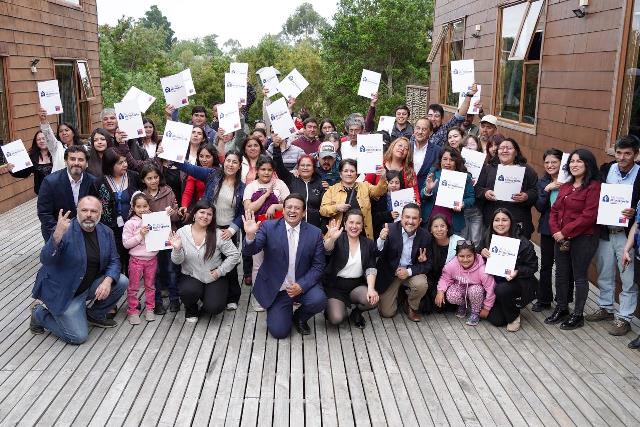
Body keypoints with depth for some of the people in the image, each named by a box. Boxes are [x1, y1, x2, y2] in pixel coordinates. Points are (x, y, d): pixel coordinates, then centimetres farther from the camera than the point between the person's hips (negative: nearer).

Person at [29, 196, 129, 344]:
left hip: (90, 286, 6)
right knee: (78, 337, -8)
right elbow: (45, 260, -32)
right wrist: (57, 235, -49)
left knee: (122, 281, -11)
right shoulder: (66, 230, -22)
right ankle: (40, 313, 15)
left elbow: (113, 261, 0)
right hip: (62, 292, -6)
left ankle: (95, 315, 12)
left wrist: (108, 281, -20)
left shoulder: (106, 232, -4)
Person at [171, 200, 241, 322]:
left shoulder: (218, 234, -10)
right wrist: (177, 249, -26)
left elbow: (234, 255, -6)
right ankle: (191, 309, 5)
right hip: (191, 277, 1)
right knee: (189, 291, -32)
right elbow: (177, 261, -6)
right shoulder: (181, 232, -6)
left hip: (214, 278, 0)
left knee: (214, 308, -19)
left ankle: (208, 298, 20)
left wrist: (220, 271, -11)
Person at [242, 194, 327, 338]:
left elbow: (318, 266, -4)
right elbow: (249, 251, -15)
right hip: (276, 288, -1)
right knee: (278, 331, -8)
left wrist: (301, 286, -18)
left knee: (318, 300, -28)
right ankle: (284, 313, 29)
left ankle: (299, 318, 7)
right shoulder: (268, 227, -7)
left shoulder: (315, 233, -5)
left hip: (302, 284, 1)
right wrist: (250, 235, -37)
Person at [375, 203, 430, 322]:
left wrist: (409, 272, -24)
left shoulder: (424, 236, -12)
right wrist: (381, 239, -41)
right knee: (387, 313, -3)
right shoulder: (390, 230, -18)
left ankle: (411, 307, 1)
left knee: (421, 284, -32)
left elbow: (426, 264, -7)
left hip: (411, 271, 1)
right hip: (389, 272, -1)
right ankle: (398, 293, 30)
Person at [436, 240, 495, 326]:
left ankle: (475, 313, -5)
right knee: (451, 296, -29)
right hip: (460, 288, 2)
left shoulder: (481, 269, -32)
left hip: (476, 290, -2)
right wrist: (440, 291, -26)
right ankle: (463, 305, 9)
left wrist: (486, 309, -13)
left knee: (475, 290, -36)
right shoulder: (451, 265, -26)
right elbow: (445, 279, -7)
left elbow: (490, 289, -22)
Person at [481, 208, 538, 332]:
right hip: (494, 282, 4)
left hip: (518, 282, -3)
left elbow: (533, 267, -10)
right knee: (497, 320, -8)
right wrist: (482, 253, -14)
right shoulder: (488, 238, -3)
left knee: (501, 290, -37)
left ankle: (514, 317, -6)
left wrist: (517, 272, -29)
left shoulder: (522, 243, -16)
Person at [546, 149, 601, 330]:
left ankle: (578, 315, 17)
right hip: (561, 238, 7)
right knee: (561, 274, 15)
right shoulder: (565, 186, 13)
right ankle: (561, 309, 30)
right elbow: (555, 210, 11)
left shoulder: (593, 186, -11)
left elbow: (588, 216, -19)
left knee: (579, 277, 4)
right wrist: (555, 231, -6)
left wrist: (565, 232, -16)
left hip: (583, 239, -7)